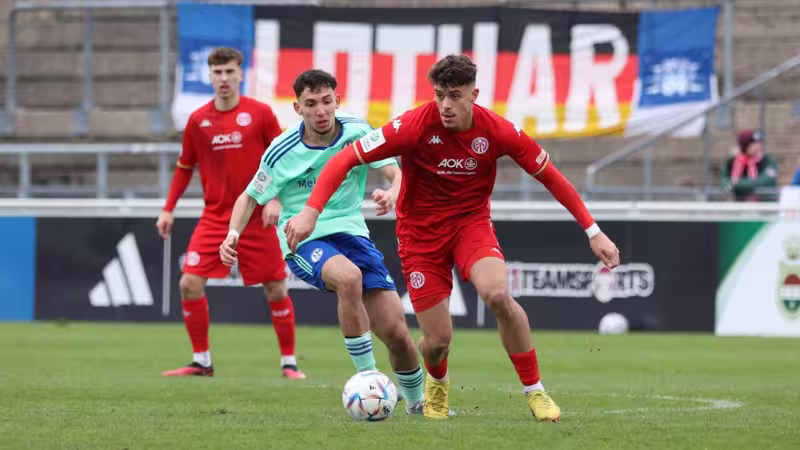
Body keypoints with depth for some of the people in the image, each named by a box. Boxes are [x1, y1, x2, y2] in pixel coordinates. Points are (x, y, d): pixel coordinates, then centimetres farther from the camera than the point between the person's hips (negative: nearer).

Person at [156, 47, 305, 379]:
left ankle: (289, 363, 15)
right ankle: (201, 361, 4)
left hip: (256, 218, -2)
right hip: (214, 217, 2)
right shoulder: (198, 120, 3)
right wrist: (168, 209, 8)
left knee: (276, 289, 1)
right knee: (190, 284, -9)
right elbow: (185, 168, 13)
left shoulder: (260, 114, -4)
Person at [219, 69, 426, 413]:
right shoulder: (282, 151, -8)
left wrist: (392, 194, -36)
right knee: (348, 276, -38)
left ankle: (416, 400, 26)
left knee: (396, 332, -5)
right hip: (303, 241, -3)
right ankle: (368, 379, -27)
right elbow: (251, 197, 5)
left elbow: (396, 174, -12)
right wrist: (233, 234, -13)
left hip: (351, 231, 3)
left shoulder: (357, 132, -5)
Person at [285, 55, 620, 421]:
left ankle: (535, 391, -11)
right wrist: (311, 211, -33)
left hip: (471, 222, 1)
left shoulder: (497, 131, -16)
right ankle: (436, 384, 35)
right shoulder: (416, 125, -22)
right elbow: (346, 159, -21)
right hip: (420, 230, -1)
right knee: (438, 339, -6)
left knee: (497, 295, -30)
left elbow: (549, 175, -3)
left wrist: (593, 232, -3)